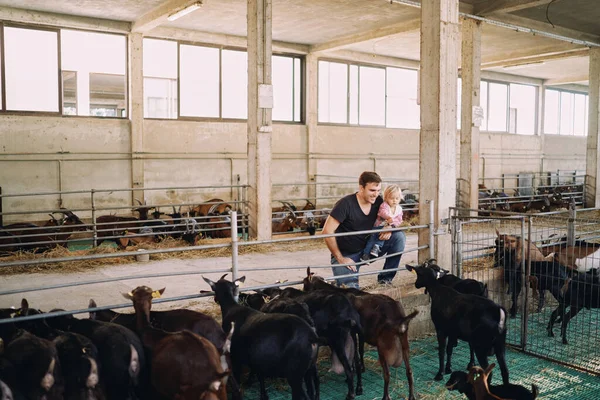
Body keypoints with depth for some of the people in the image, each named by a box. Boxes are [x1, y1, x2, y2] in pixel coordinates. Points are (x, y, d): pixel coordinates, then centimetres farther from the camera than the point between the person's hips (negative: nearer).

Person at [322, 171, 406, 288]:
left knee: (399, 236, -11)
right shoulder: (346, 204, -21)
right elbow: (327, 232, -21)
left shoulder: (378, 202, -5)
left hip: (367, 249, 6)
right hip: (346, 255, -5)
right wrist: (340, 259, -17)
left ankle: (385, 278, -1)